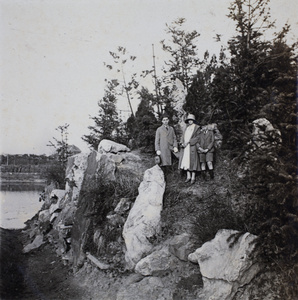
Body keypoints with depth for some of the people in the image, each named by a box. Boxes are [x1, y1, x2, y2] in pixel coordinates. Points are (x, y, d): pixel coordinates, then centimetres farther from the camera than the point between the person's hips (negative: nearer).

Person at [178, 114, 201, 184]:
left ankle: (193, 178, 2)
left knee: (192, 162, -4)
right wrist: (182, 143, -6)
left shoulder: (197, 127, 0)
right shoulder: (186, 128, 18)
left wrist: (188, 142, -14)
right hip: (185, 147, 5)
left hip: (192, 147, -5)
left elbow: (198, 137, -8)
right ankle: (188, 176, 11)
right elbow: (183, 136, 14)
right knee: (186, 161, 3)